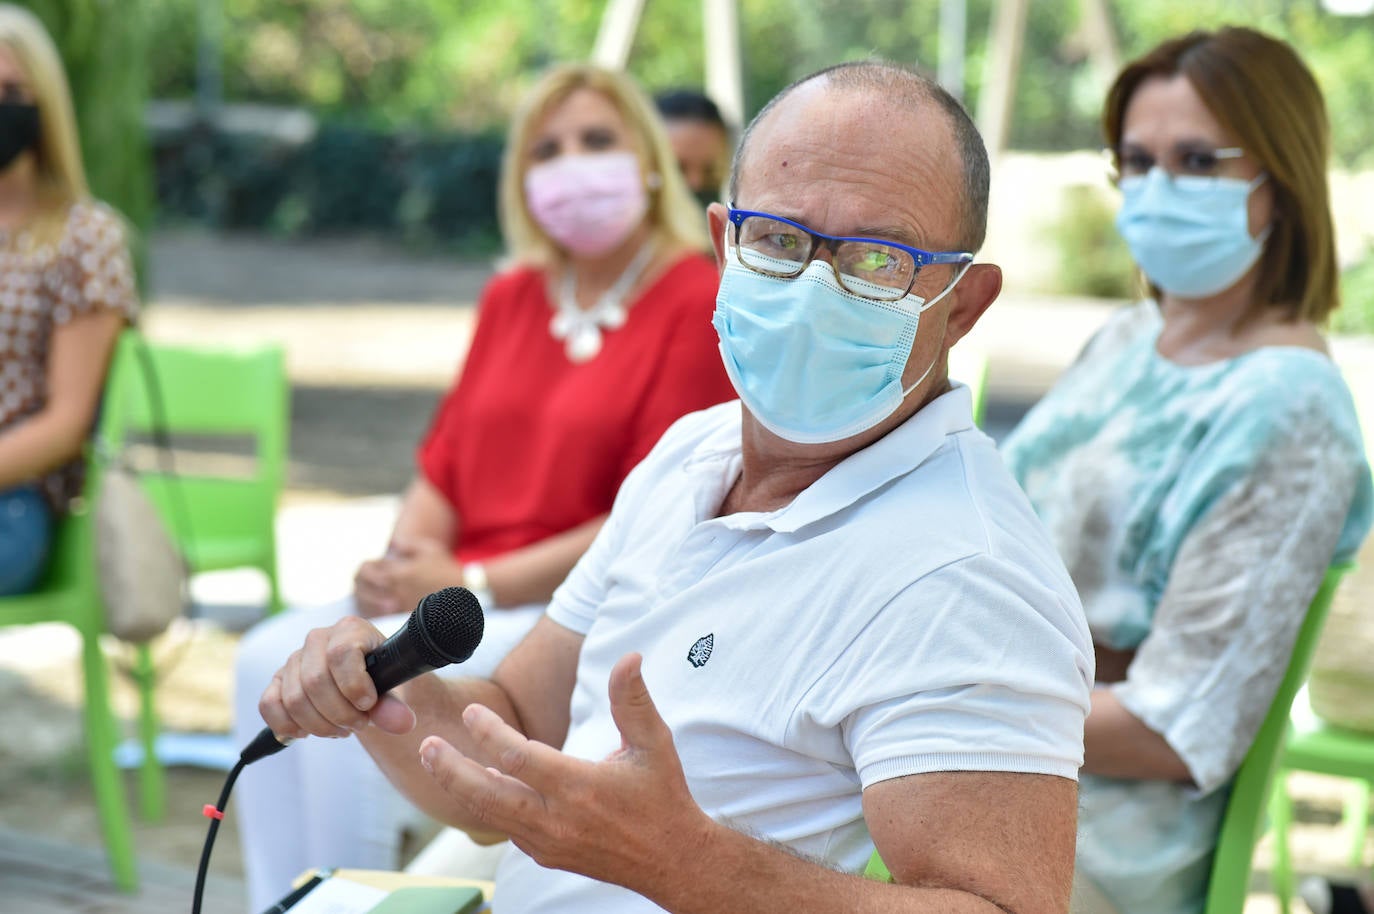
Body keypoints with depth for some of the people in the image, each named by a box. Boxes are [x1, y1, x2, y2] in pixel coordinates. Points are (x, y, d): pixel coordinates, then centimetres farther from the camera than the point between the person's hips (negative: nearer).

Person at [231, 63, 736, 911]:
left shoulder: (698, 305, -7)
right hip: (465, 594, 7)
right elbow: (443, 465, 17)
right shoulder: (511, 298, 15)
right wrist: (407, 560, -6)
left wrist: (473, 583, -15)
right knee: (273, 659, -16)